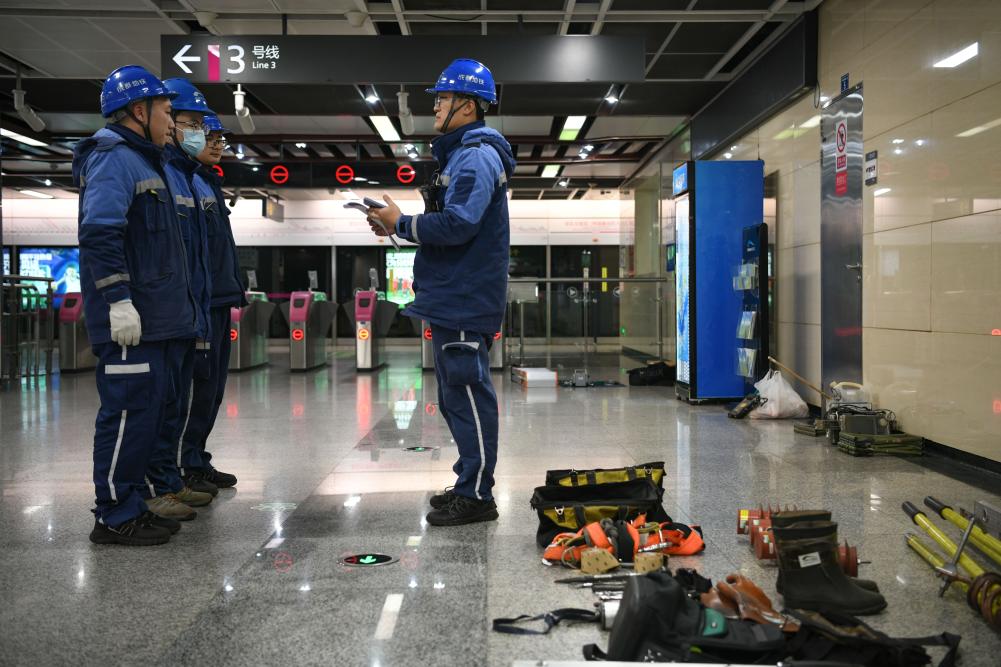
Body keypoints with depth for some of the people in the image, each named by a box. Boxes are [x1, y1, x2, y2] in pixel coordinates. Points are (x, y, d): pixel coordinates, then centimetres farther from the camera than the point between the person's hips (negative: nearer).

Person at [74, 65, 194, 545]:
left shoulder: (140, 160, 22)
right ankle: (114, 518, 3)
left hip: (150, 320, 10)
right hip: (128, 322, -10)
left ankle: (130, 507, 22)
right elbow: (99, 232, -21)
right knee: (128, 413, -6)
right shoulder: (114, 158, -10)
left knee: (144, 414, 13)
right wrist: (119, 301, -24)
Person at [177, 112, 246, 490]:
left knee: (213, 381, 11)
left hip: (218, 296, 10)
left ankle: (197, 459, 19)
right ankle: (189, 464, 2)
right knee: (204, 379, -7)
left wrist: (236, 288, 20)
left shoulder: (211, 183, 21)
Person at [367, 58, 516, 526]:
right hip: (453, 299, 11)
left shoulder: (475, 157, -13)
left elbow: (457, 225, -25)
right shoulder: (461, 153, 20)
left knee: (467, 397, -5)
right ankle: (469, 484, 27)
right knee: (457, 397, 16)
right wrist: (399, 225, 10)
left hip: (465, 302, -11)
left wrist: (401, 224, -13)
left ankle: (476, 496, 3)